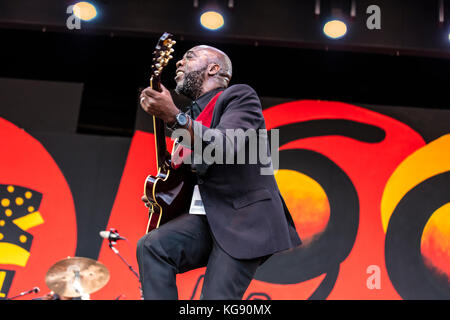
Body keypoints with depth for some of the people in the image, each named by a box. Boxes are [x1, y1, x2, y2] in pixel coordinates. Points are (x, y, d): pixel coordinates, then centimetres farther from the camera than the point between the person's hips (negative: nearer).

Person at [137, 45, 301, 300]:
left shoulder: (240, 96, -3)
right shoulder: (194, 114, 20)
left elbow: (226, 144, -24)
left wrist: (174, 117, -30)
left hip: (246, 216, -7)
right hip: (211, 217, 7)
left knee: (215, 296, -13)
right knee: (152, 246, -17)